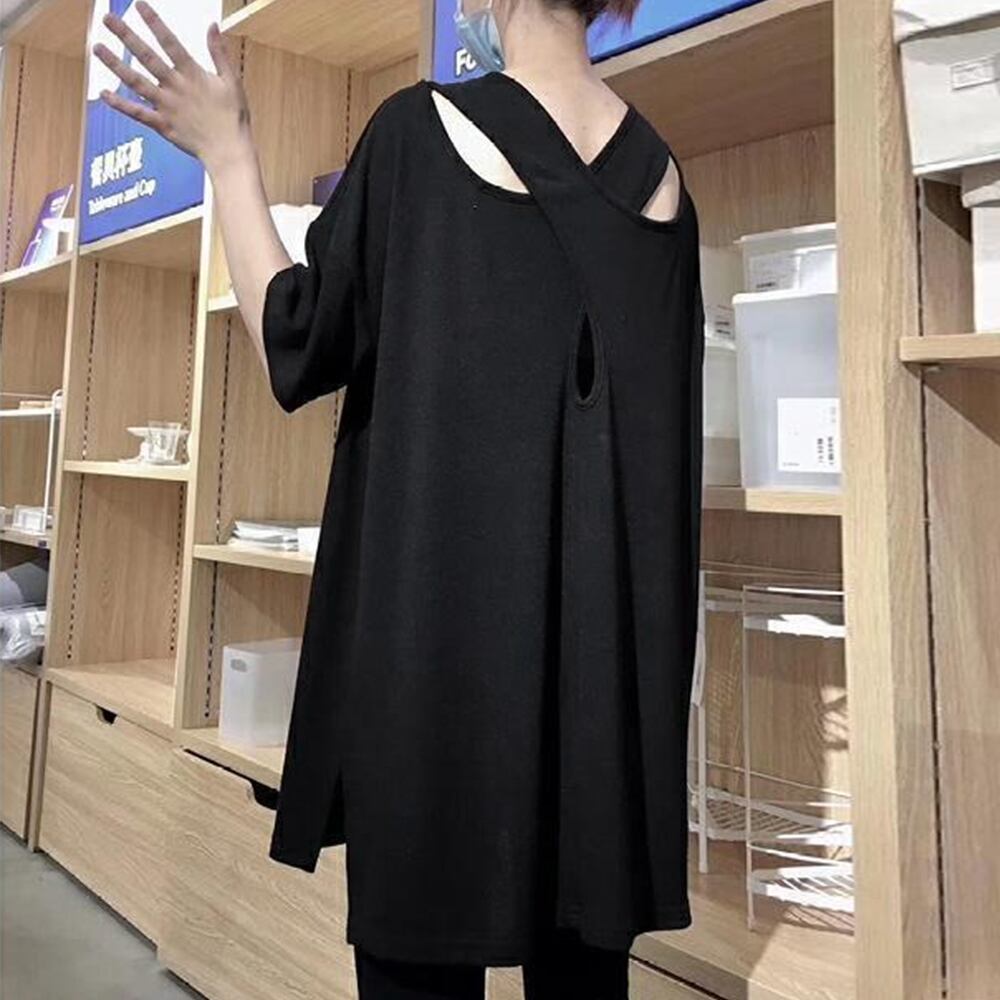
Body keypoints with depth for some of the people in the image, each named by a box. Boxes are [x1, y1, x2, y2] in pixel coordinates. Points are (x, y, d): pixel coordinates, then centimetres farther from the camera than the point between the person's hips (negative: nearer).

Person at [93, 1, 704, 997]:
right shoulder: (658, 169, 11)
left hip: (440, 595, -5)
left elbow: (296, 343, -3)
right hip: (614, 613, 6)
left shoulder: (420, 130, -5)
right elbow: (664, 416, 14)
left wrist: (224, 153, 5)